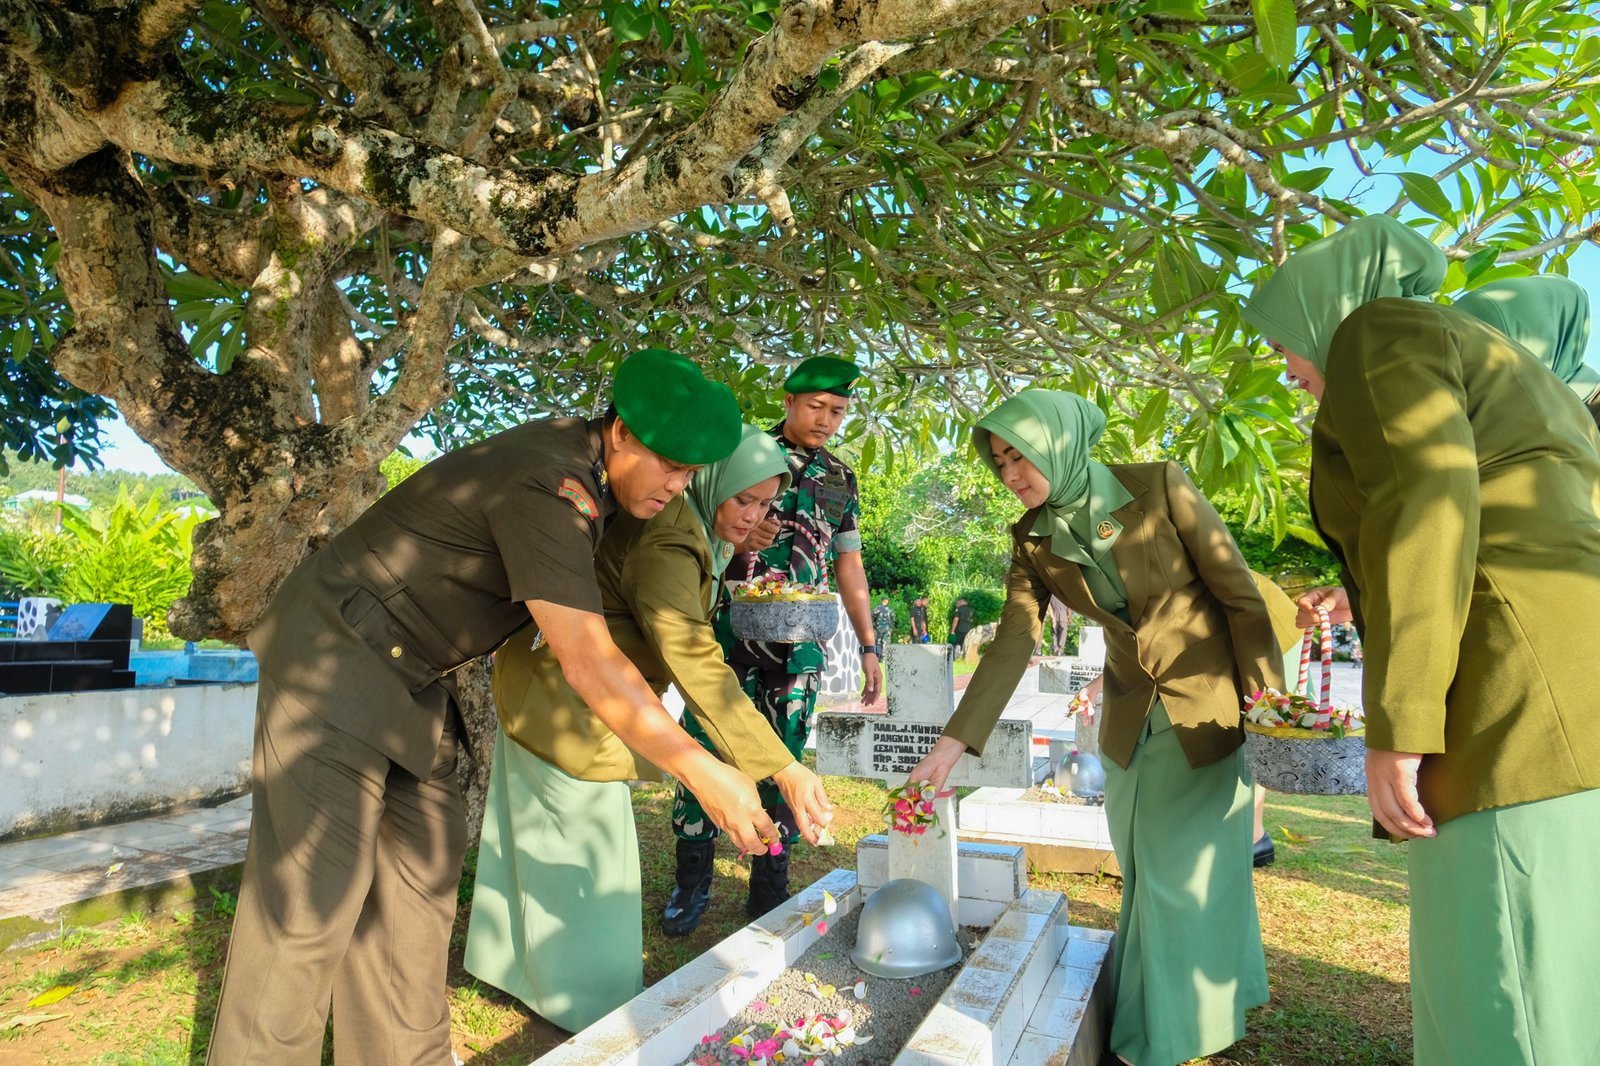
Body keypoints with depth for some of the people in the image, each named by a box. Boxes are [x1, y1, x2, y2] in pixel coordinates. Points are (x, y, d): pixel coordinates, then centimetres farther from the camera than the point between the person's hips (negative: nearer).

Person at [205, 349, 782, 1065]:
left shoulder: (576, 449, 1)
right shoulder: (549, 486, -28)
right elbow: (588, 664, -32)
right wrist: (700, 772, -29)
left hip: (409, 677, 9)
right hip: (335, 655, -9)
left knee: (420, 863, 10)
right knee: (314, 889, -6)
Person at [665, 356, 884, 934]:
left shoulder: (842, 479, 13)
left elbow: (849, 567, 15)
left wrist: (869, 647, 11)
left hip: (800, 645, 3)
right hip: (729, 632, -3)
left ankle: (769, 891, 21)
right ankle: (691, 886, 17)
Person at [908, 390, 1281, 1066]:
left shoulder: (1159, 487, -18)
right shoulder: (1033, 542, -6)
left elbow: (1239, 593, -12)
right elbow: (1011, 646, -10)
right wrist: (954, 742, -18)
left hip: (1204, 711, -3)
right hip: (1130, 719, 4)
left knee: (1187, 870, 4)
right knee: (1145, 875, 13)